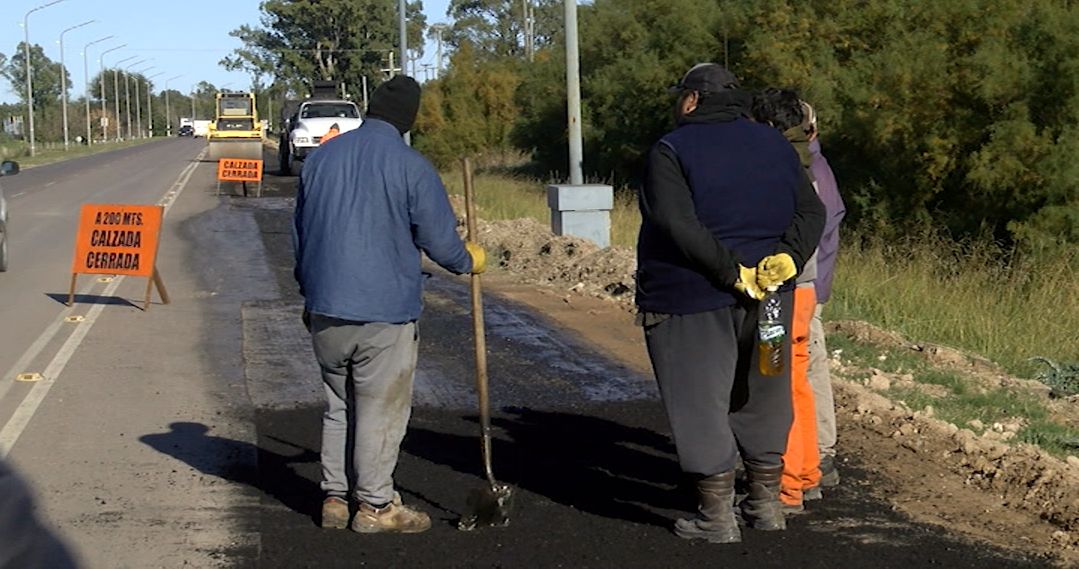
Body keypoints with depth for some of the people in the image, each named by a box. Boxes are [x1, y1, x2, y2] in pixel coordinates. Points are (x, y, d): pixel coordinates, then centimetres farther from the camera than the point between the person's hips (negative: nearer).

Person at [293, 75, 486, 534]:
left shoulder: (321, 158, 7)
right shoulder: (411, 167, -10)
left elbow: (299, 235, 15)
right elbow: (439, 239, -8)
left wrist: (309, 293, 26)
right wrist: (469, 261, 14)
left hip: (324, 309, 5)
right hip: (385, 312, -5)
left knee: (338, 407, 16)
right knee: (381, 411, 5)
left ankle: (335, 498, 20)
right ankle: (375, 505, 10)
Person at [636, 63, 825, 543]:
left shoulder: (672, 149, -10)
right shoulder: (774, 144, 10)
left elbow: (678, 225, -23)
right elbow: (811, 212, 3)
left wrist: (732, 271, -22)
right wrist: (786, 257, -9)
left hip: (692, 300, -6)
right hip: (767, 297, 6)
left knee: (700, 404, 2)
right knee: (761, 400, 16)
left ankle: (717, 516, 6)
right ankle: (766, 504, 26)